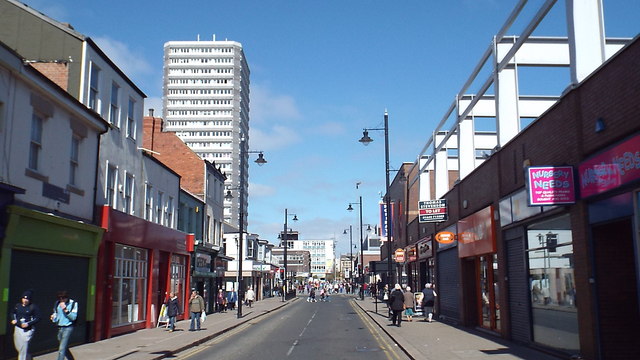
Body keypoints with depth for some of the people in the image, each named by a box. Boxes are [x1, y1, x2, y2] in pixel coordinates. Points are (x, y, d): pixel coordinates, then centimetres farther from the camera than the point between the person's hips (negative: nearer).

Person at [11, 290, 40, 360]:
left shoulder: (33, 307, -10)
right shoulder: (17, 305, 6)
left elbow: (37, 318, -9)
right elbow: (13, 313, 24)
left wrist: (28, 324, -18)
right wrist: (13, 319, 5)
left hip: (27, 330, -6)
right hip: (17, 328, 6)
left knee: (23, 348, -7)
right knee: (17, 346, 16)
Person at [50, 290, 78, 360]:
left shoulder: (73, 304, -8)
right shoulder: (57, 303, 6)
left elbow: (73, 317, -12)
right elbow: (55, 314, 19)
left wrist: (65, 310, -24)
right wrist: (53, 317, -4)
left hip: (68, 328, -6)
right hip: (59, 328, 6)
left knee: (62, 349, -13)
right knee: (65, 348, 16)